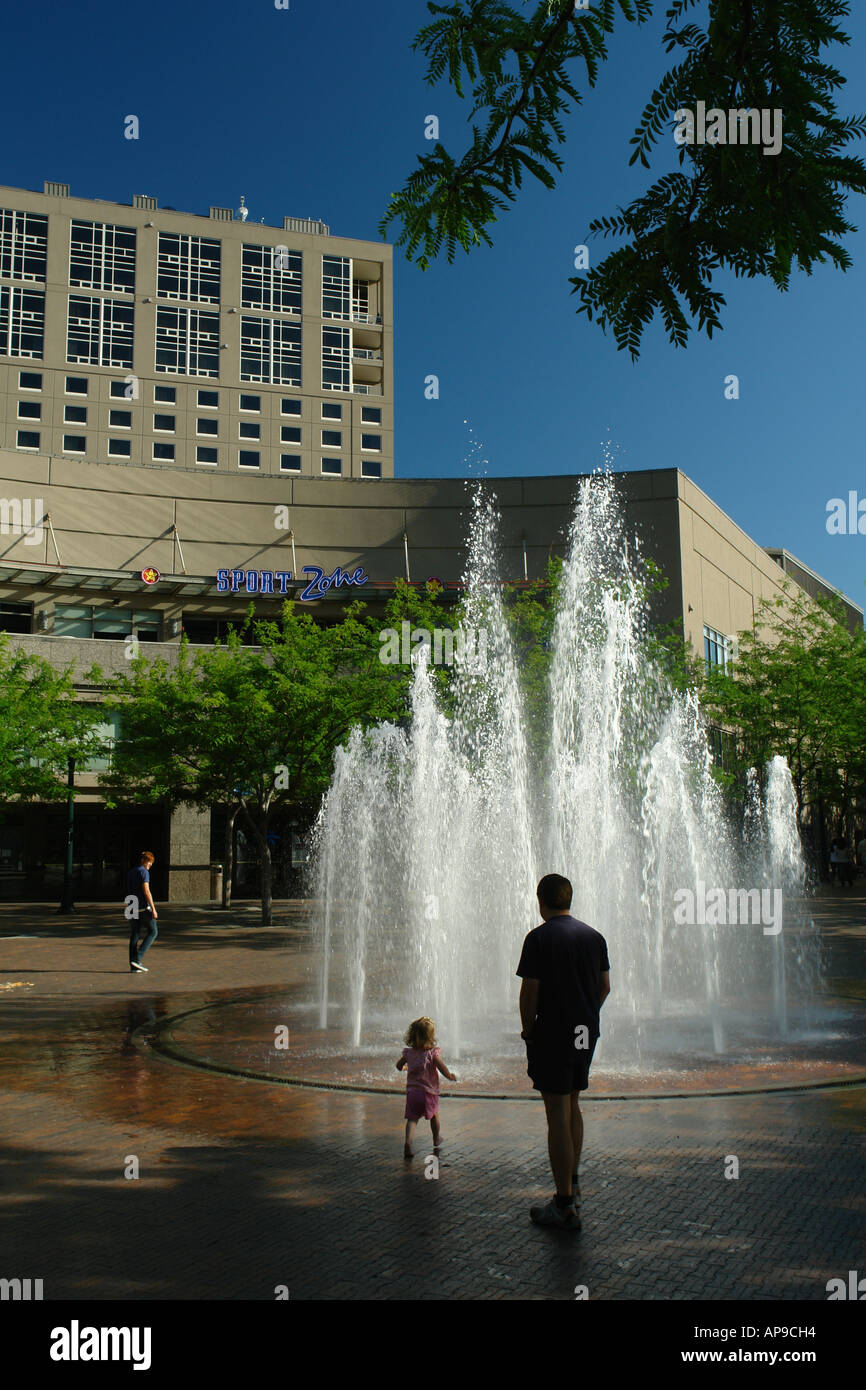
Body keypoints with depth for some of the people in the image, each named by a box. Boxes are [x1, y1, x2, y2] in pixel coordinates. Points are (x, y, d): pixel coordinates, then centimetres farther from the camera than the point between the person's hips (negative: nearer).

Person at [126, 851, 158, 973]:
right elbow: (146, 891, -17)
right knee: (152, 932, 3)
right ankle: (137, 959, -9)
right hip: (144, 907, -7)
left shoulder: (130, 873, 16)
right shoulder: (144, 872, -9)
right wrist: (153, 908, -17)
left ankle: (133, 966, 4)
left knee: (134, 936, 8)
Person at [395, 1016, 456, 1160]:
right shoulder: (433, 1053, -15)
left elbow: (399, 1066, 12)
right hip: (429, 1091, -2)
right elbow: (443, 1069, -20)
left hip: (412, 1091, 2)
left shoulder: (408, 1052, -2)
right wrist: (451, 1076, 0)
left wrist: (405, 1067, 35)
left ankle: (408, 1141, -23)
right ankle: (436, 1139, 41)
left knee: (412, 1118, 1)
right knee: (434, 1115, 22)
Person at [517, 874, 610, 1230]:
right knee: (572, 1106, 21)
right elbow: (605, 986, 10)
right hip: (586, 1035, 7)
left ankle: (565, 1208, -1)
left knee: (558, 1114, -3)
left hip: (552, 1036, -6)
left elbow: (530, 991, -14)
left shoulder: (539, 938, -12)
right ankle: (572, 1185, 33)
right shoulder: (594, 936, 7)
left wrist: (528, 1031, -1)